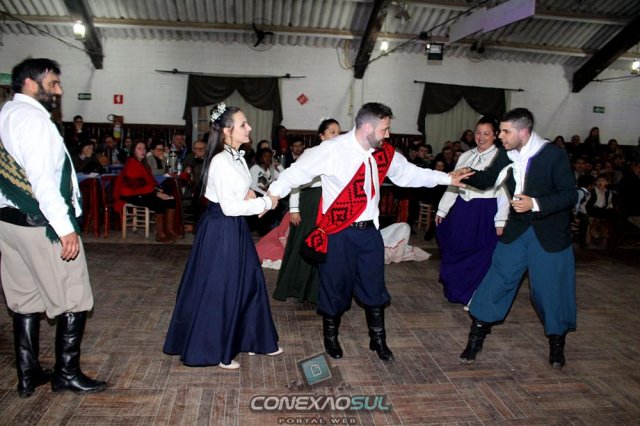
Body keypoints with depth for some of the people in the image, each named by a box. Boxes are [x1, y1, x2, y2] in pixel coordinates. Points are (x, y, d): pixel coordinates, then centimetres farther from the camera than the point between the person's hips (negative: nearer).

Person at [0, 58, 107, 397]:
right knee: (74, 300, 3)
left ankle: (28, 375, 25)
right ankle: (66, 374, 14)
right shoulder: (31, 116, -15)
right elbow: (42, 179, -23)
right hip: (41, 223, -9)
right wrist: (64, 227, -22)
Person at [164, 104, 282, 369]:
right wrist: (265, 203, -15)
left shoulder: (236, 156, 8)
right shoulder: (221, 161, -21)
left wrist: (250, 195, 1)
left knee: (248, 281, 16)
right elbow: (229, 207, -24)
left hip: (235, 228, 10)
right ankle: (213, 350, 20)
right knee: (218, 288, 3)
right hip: (221, 229, -10)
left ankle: (249, 339, 31)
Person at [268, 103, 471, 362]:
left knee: (374, 288, 15)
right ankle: (330, 337, 35)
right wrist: (273, 194, -24)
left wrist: (448, 179, 11)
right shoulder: (332, 150, -17)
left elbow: (410, 173, 12)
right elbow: (298, 171, -14)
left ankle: (378, 340, 35)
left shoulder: (384, 153, 1)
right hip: (338, 233, -5)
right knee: (335, 287, 11)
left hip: (369, 231, 5)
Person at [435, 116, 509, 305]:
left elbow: (503, 190, -11)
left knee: (480, 255, 4)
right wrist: (442, 210, 12)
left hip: (485, 213, -5)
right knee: (456, 250, 12)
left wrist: (500, 221, -16)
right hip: (462, 209, 6)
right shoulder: (466, 156, 11)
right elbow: (453, 184, 14)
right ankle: (457, 291, 32)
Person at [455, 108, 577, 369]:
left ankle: (557, 342, 31)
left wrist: (535, 203, -31)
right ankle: (476, 336, 15)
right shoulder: (506, 155, -3)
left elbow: (570, 195, -18)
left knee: (551, 287, 6)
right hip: (517, 229, 4)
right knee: (497, 280, 2)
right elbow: (487, 179, 11)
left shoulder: (554, 155, -17)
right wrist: (469, 175, -9)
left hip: (549, 233, -3)